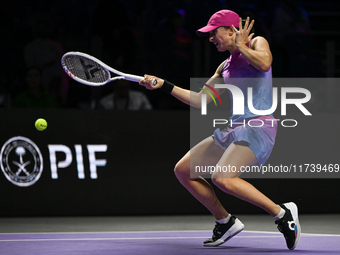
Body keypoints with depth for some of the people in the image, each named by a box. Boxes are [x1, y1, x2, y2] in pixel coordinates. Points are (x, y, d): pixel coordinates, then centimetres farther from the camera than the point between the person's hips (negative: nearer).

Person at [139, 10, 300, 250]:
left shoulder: (257, 43, -1)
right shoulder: (226, 66, 20)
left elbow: (265, 62, -26)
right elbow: (201, 100, 24)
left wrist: (240, 45, -10)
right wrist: (164, 85, 19)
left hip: (259, 128, -9)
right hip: (232, 130, 9)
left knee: (222, 178, -30)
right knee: (183, 170, 5)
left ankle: (283, 213, -16)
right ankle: (225, 222, 15)